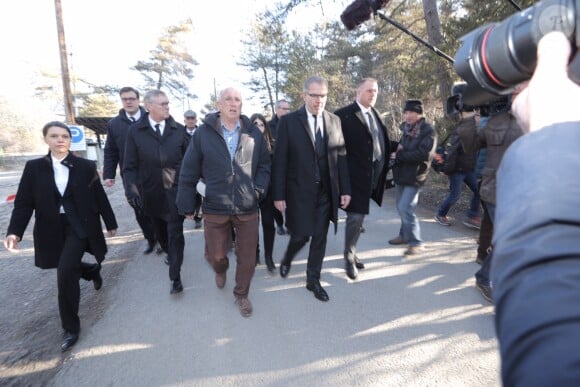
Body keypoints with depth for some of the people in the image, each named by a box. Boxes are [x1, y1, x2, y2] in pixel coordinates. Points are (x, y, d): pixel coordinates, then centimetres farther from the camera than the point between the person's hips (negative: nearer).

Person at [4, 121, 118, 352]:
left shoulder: (86, 166, -4)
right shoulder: (34, 167, 0)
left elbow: (100, 197, 1)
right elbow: (24, 202, -1)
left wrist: (110, 224, 6)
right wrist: (14, 231, -14)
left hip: (80, 227, -3)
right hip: (52, 229, 4)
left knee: (65, 272, -15)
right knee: (68, 270, 17)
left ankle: (71, 327, 1)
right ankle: (92, 271, 54)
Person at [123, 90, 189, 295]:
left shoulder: (178, 129, -2)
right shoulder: (135, 131, -3)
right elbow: (130, 166, -2)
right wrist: (132, 190, -13)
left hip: (176, 190, -1)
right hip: (151, 192, 2)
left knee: (175, 232, -1)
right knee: (160, 230, 20)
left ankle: (175, 276, 10)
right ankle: (169, 253, 49)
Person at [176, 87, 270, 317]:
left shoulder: (254, 133, 0)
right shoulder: (203, 133, -4)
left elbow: (264, 165, 7)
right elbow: (189, 172, -2)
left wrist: (258, 189, -9)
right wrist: (187, 205, -1)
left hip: (248, 208, 1)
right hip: (215, 209, 0)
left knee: (247, 258, 9)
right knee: (215, 255, 15)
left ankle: (241, 294, 35)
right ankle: (221, 270, 52)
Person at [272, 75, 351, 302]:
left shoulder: (334, 121, 6)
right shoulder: (289, 121, -5)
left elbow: (341, 156, 6)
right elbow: (280, 161, -7)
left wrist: (345, 189, 3)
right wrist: (279, 195, -9)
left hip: (326, 191, 3)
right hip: (299, 191, -3)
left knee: (320, 237, 10)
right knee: (301, 235, 4)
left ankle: (313, 280, 29)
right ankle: (287, 260, 39)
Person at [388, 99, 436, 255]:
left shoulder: (428, 131, -11)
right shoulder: (407, 129, 11)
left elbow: (423, 154, -22)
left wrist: (398, 156, -16)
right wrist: (397, 148, -5)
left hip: (414, 176, -8)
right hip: (401, 173, 8)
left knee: (406, 209, -13)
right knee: (401, 207, 16)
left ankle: (416, 243, 1)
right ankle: (405, 235, 34)